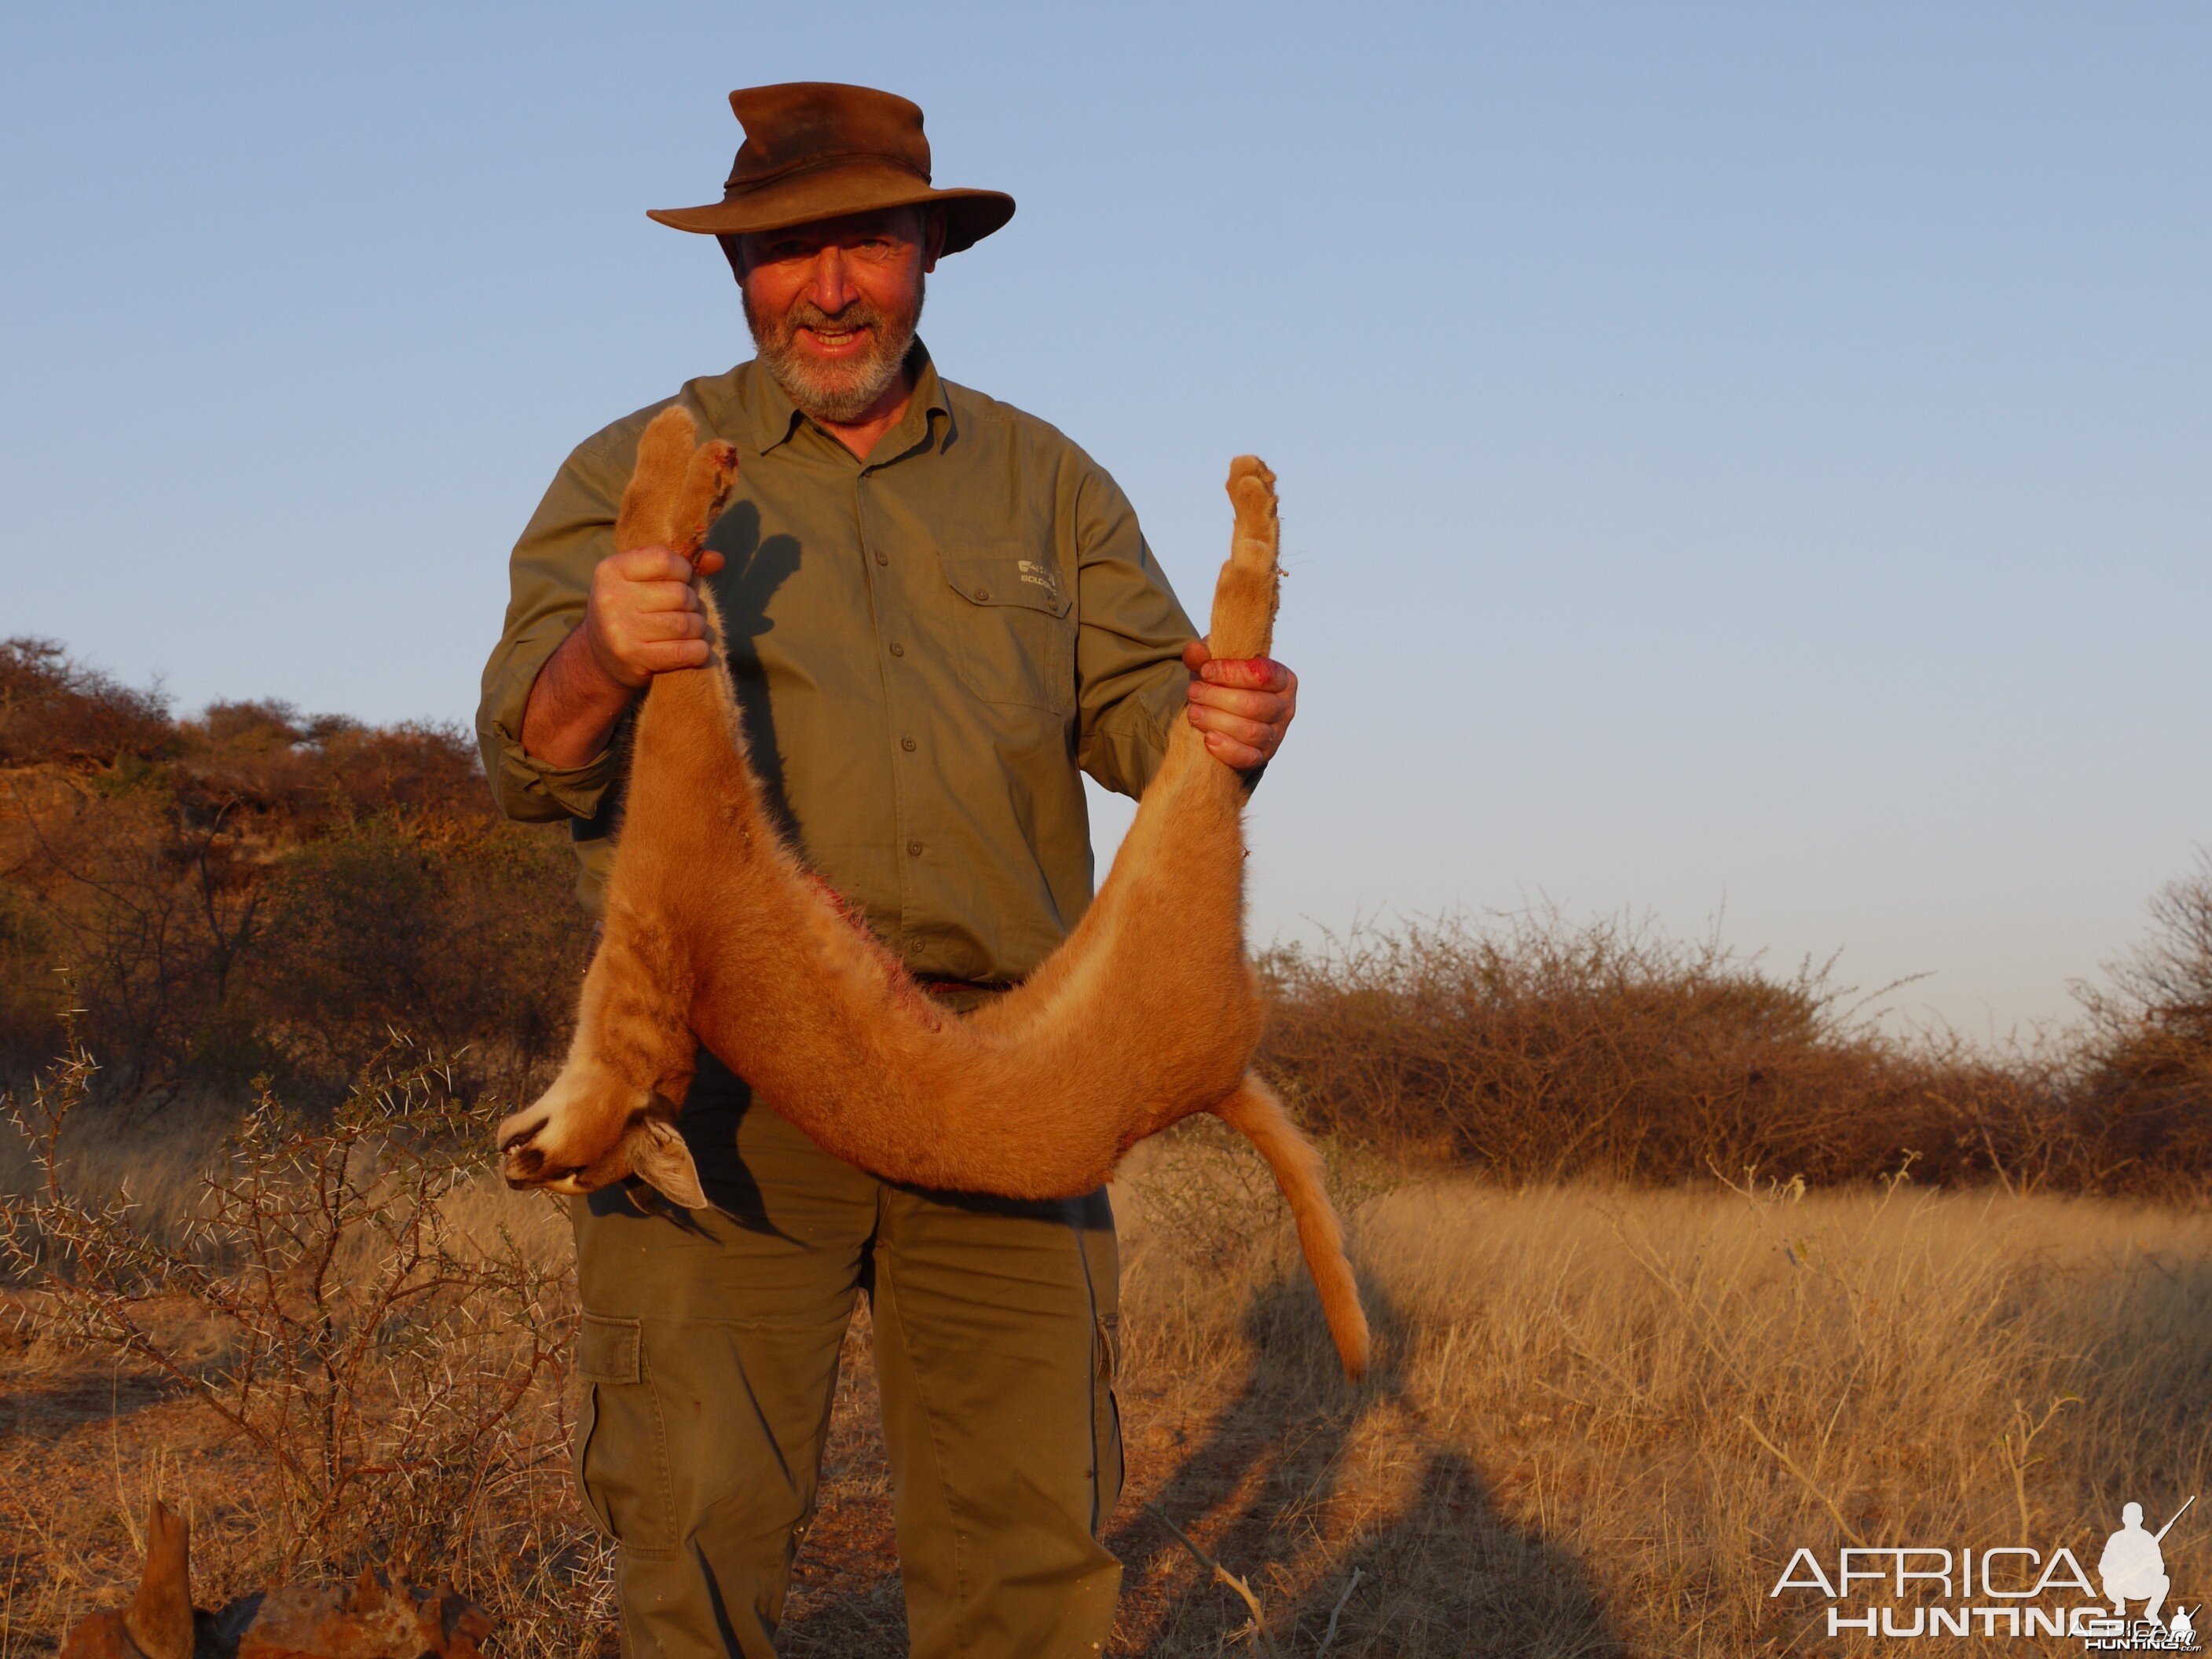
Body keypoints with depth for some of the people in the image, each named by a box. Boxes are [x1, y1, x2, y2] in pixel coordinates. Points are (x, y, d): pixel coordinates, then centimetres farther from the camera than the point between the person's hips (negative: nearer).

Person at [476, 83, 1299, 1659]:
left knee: (1033, 1521, 0)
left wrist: (1223, 723, -16)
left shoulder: (1045, 484, 18)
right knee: (701, 1515, -9)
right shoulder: (638, 474, 10)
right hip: (729, 1071, -2)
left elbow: (1138, 706, 10)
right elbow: (533, 757, 0)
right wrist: (600, 654, -25)